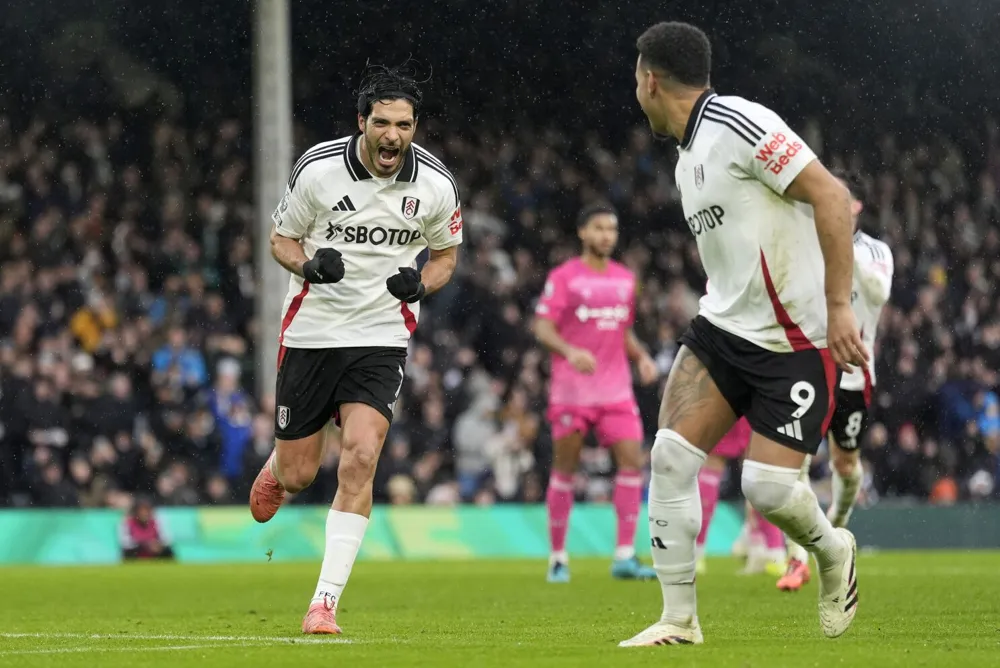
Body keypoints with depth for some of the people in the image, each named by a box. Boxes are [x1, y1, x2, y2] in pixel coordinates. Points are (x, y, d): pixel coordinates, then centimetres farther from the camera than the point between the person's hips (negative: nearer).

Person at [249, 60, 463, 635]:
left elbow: (446, 254, 10)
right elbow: (282, 239, 2)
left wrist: (420, 283, -13)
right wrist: (309, 265, -20)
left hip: (383, 335, 0)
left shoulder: (436, 185, -7)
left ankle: (326, 602, -14)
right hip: (312, 330, 0)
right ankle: (273, 472, 47)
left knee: (361, 457, -20)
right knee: (298, 474, 5)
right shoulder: (317, 168, -11)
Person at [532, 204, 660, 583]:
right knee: (565, 469, 1)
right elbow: (542, 328, -9)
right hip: (572, 391, -4)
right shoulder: (563, 277, -3)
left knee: (632, 460, -9)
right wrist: (570, 351, -27)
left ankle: (625, 556, -8)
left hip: (616, 390, 4)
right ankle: (558, 558, 11)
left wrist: (642, 357, 6)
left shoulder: (625, 279, 14)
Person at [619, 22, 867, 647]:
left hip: (797, 339, -8)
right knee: (671, 455, -8)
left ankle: (833, 552, 21)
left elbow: (831, 195, -20)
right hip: (724, 328, 8)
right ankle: (680, 618, -1)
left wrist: (838, 306, -23)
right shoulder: (689, 156, 14)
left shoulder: (737, 122, -16)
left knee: (768, 488, -13)